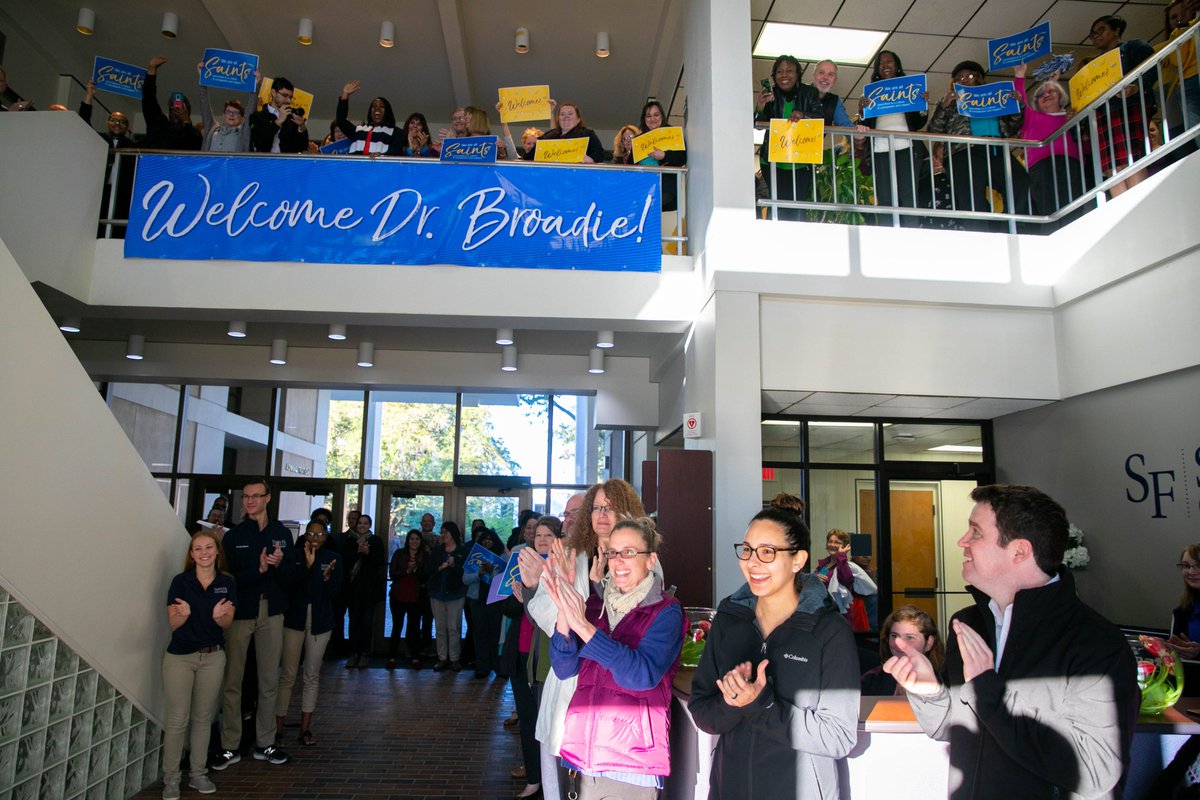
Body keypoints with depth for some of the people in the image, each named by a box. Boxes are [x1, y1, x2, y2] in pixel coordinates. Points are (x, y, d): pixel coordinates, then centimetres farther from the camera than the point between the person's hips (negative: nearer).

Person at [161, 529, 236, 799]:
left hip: (213, 656, 2)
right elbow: (173, 624, -7)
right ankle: (171, 778, 12)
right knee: (177, 718, -1)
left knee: (203, 717, 11)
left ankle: (198, 774, 23)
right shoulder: (180, 581, -7)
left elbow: (227, 624, -1)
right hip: (180, 657, -2)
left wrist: (219, 616, -23)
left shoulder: (227, 583, -1)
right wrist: (184, 613, -29)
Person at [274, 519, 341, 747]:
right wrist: (307, 566, -25)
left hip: (320, 621, 2)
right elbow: (288, 585, -13)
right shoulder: (293, 555, -2)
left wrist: (327, 577, -24)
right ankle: (277, 728, 7)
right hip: (294, 618, -2)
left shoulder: (332, 559, 2)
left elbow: (331, 593, -5)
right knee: (288, 675, -2)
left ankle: (305, 728, 17)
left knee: (312, 676, 8)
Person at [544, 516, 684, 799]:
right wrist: (564, 614, -20)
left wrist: (583, 625, -27)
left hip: (633, 758, -4)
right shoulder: (595, 604, 5)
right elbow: (564, 669, -3)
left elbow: (643, 675, -24)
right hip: (583, 751, 4)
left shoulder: (665, 613, -8)